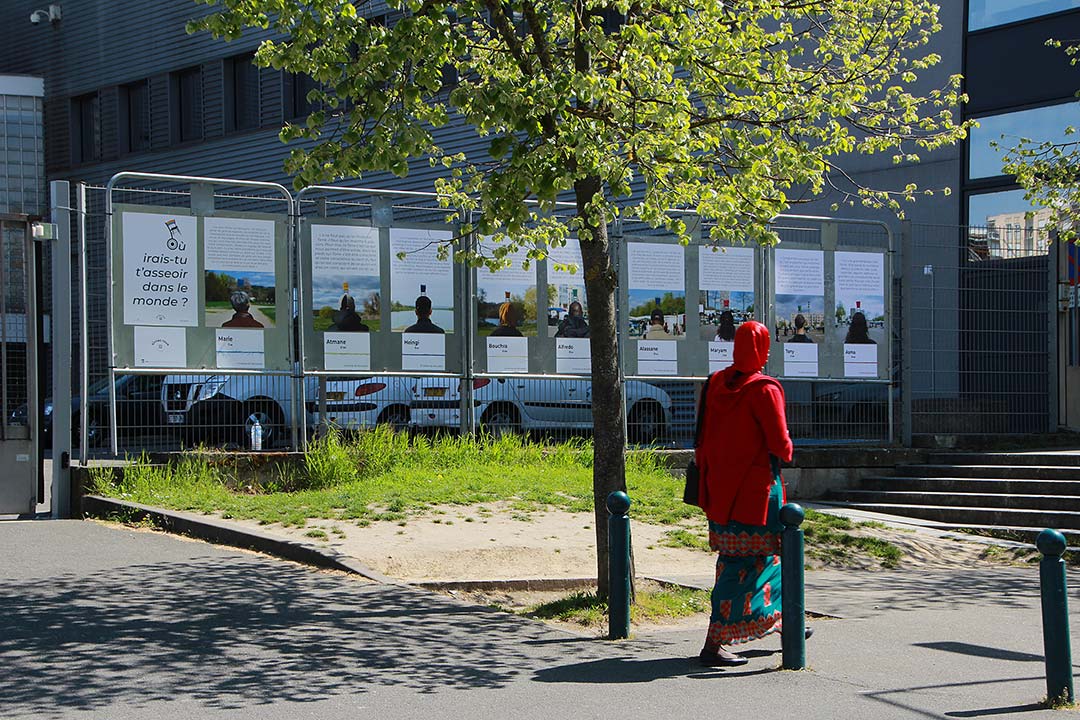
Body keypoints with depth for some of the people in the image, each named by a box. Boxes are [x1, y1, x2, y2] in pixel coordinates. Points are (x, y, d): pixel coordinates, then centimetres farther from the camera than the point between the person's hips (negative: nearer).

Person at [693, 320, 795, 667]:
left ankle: (783, 624, 37)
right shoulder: (764, 390, -17)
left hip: (719, 486, 8)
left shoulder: (716, 383, 4)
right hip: (754, 489, -8)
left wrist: (707, 473, 18)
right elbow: (779, 444, -17)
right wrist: (787, 452, 5)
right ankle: (714, 644, -8)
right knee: (746, 562, -4)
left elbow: (703, 437, 9)